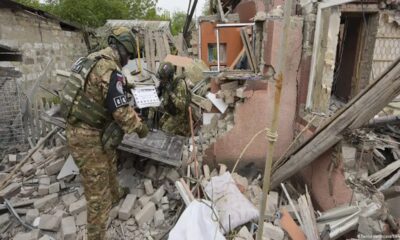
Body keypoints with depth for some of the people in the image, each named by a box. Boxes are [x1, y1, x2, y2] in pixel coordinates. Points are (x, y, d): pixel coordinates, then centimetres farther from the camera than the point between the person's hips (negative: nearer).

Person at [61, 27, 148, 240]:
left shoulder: (93, 59, 7)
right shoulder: (110, 70, -23)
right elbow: (121, 110, -22)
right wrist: (140, 127, -7)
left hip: (84, 128, 10)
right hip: (88, 136, -10)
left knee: (110, 164, 32)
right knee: (98, 191, 4)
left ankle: (116, 195, 58)